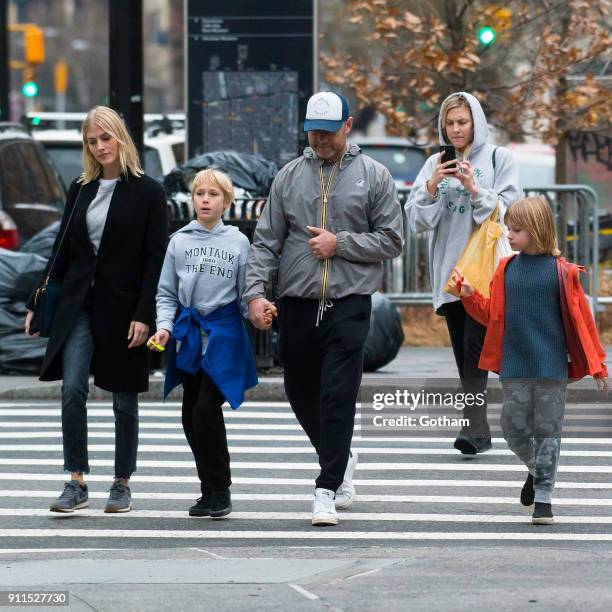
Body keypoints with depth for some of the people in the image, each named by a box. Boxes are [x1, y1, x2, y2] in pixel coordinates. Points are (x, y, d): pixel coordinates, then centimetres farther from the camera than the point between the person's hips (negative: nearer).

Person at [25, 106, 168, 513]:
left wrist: (144, 315, -14)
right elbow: (62, 251, 15)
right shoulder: (80, 190, 11)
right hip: (79, 304, 3)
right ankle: (77, 483, -9)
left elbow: (155, 259, -6)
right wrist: (38, 304, 12)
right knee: (73, 389, -11)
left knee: (124, 399, 5)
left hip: (123, 307, -3)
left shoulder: (147, 192, -2)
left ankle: (122, 484, 15)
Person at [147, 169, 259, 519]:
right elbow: (167, 293, 10)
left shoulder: (238, 242, 2)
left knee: (206, 408, -16)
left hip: (224, 333, -3)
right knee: (191, 415, 4)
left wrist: (259, 316, -14)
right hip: (189, 333, 3)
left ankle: (221, 490, -6)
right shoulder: (180, 241, 7)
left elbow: (246, 294, 4)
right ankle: (209, 490, 16)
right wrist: (164, 327, -4)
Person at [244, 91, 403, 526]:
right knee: (301, 392, 13)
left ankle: (327, 490, -8)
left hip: (349, 304, -4)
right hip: (296, 306, 4)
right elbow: (266, 241, 7)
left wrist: (340, 244, -10)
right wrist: (256, 293, -6)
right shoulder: (290, 177, 9)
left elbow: (391, 241, 1)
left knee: (338, 399, -10)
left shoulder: (373, 176, 2)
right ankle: (341, 460, 38)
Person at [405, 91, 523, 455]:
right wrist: (431, 187, -10)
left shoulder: (498, 158, 2)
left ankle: (475, 428, -22)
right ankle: (480, 432, 12)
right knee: (463, 353, 6)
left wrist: (475, 190, -16)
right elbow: (417, 220, 6)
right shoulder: (435, 164, 12)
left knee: (474, 346, -16)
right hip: (448, 271, 5)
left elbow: (509, 212, -4)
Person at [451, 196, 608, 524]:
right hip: (514, 368, 3)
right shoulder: (506, 269, 5)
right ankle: (536, 469, 32)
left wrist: (596, 365, 0)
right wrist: (469, 295, -5)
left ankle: (543, 496, 8)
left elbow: (580, 319, -2)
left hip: (551, 367, -3)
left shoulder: (562, 272, -6)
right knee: (513, 427, 4)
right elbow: (491, 314, 12)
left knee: (547, 429, 1)